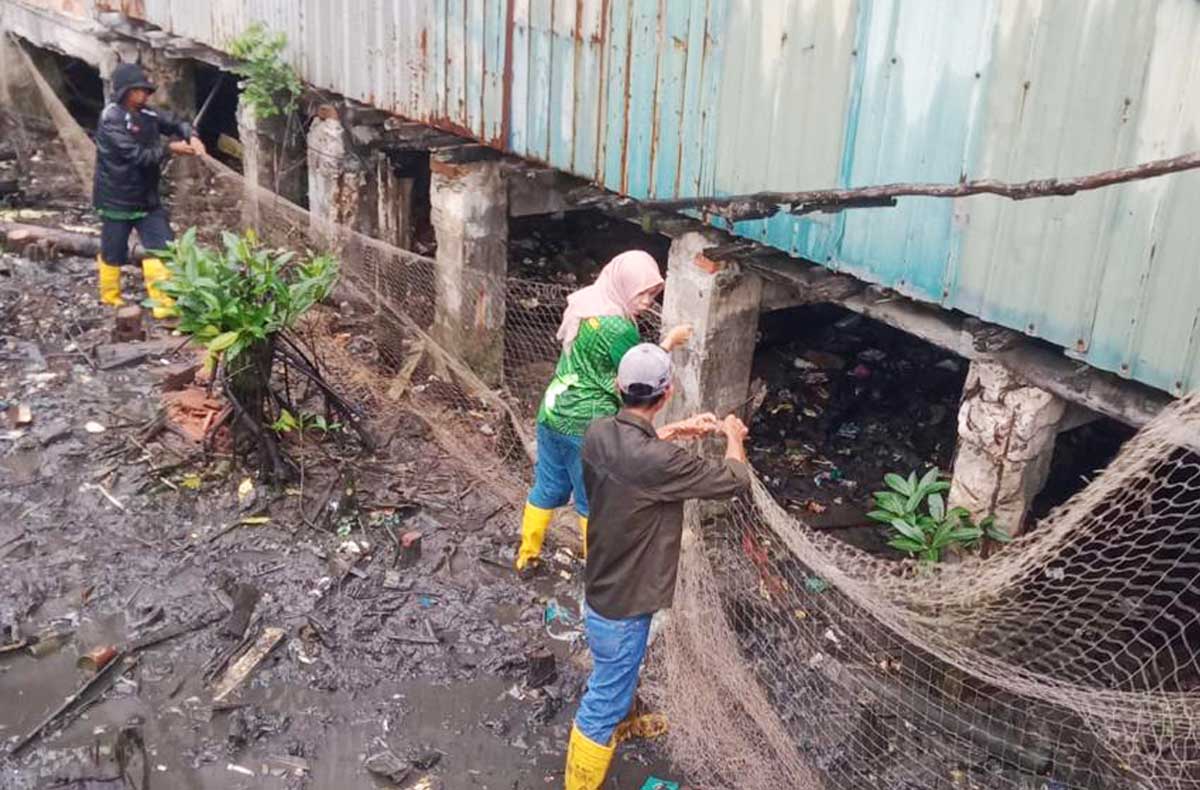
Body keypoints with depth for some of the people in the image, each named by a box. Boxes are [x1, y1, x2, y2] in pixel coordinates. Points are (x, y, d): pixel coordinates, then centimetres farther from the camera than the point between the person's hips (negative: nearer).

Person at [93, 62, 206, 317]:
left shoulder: (147, 114, 2)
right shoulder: (112, 119, -19)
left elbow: (175, 123, 9)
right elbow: (136, 154, -25)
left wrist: (191, 137, -13)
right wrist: (170, 149, -24)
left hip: (147, 197, 6)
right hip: (117, 199, -6)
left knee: (160, 246, -2)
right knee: (114, 252, 10)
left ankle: (164, 302, -1)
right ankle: (111, 297, 31)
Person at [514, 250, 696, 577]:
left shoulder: (585, 304, 3)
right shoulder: (619, 328, -22)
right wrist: (669, 342, -5)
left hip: (552, 412, 8)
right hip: (587, 426, -7)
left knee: (547, 488, 20)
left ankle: (527, 556, 32)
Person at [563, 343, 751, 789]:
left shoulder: (600, 433, -10)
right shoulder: (659, 462, -35)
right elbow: (735, 481, -20)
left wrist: (681, 430, 15)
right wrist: (732, 437, -1)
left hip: (601, 588, 9)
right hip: (621, 604, -9)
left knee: (618, 677, 35)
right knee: (603, 703, 10)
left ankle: (621, 719, 62)